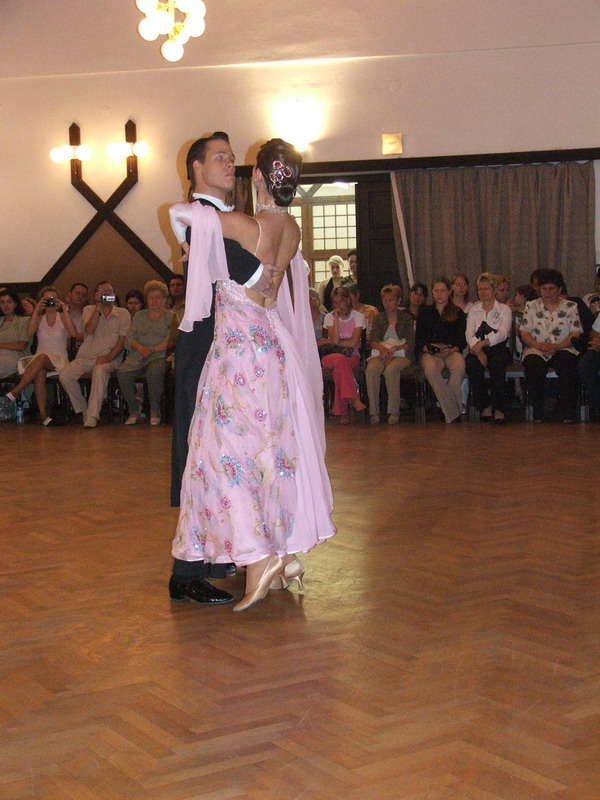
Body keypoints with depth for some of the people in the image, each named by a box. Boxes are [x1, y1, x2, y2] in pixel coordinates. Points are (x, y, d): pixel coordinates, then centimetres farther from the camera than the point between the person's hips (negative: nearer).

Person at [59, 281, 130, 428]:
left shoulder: (123, 313, 10)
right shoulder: (89, 310, 15)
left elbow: (122, 340, -1)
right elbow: (89, 330, -6)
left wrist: (108, 357, -15)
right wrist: (98, 307, -7)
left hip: (109, 359, -3)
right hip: (86, 357, 3)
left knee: (100, 371, -38)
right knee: (65, 374, -25)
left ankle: (92, 416, -37)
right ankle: (83, 410, -8)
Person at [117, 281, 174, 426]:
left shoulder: (170, 316, 11)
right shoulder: (139, 316, 23)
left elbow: (170, 341, -2)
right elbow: (129, 339, 12)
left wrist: (152, 350, -14)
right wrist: (140, 347, -10)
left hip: (159, 356, -3)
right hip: (138, 357, 3)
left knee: (154, 371, -38)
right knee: (122, 372, -28)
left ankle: (154, 411, -21)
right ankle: (134, 409, -11)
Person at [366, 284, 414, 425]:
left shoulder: (406, 318, 12)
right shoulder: (379, 318, 20)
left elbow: (410, 343, 0)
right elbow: (373, 341, 5)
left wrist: (394, 348, -18)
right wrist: (382, 348, -18)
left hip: (401, 354, -2)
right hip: (381, 353, 2)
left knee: (391, 369, -37)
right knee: (371, 369, -33)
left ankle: (394, 412, -32)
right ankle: (373, 411, -32)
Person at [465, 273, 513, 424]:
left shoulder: (504, 309, 8)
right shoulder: (474, 310, 16)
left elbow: (503, 333, -9)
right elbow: (469, 334, 1)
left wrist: (483, 343, -27)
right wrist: (478, 351, -20)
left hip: (499, 348, -2)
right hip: (478, 349, 2)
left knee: (497, 363, -36)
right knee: (471, 362, -32)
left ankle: (499, 407, -28)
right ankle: (484, 406, -23)